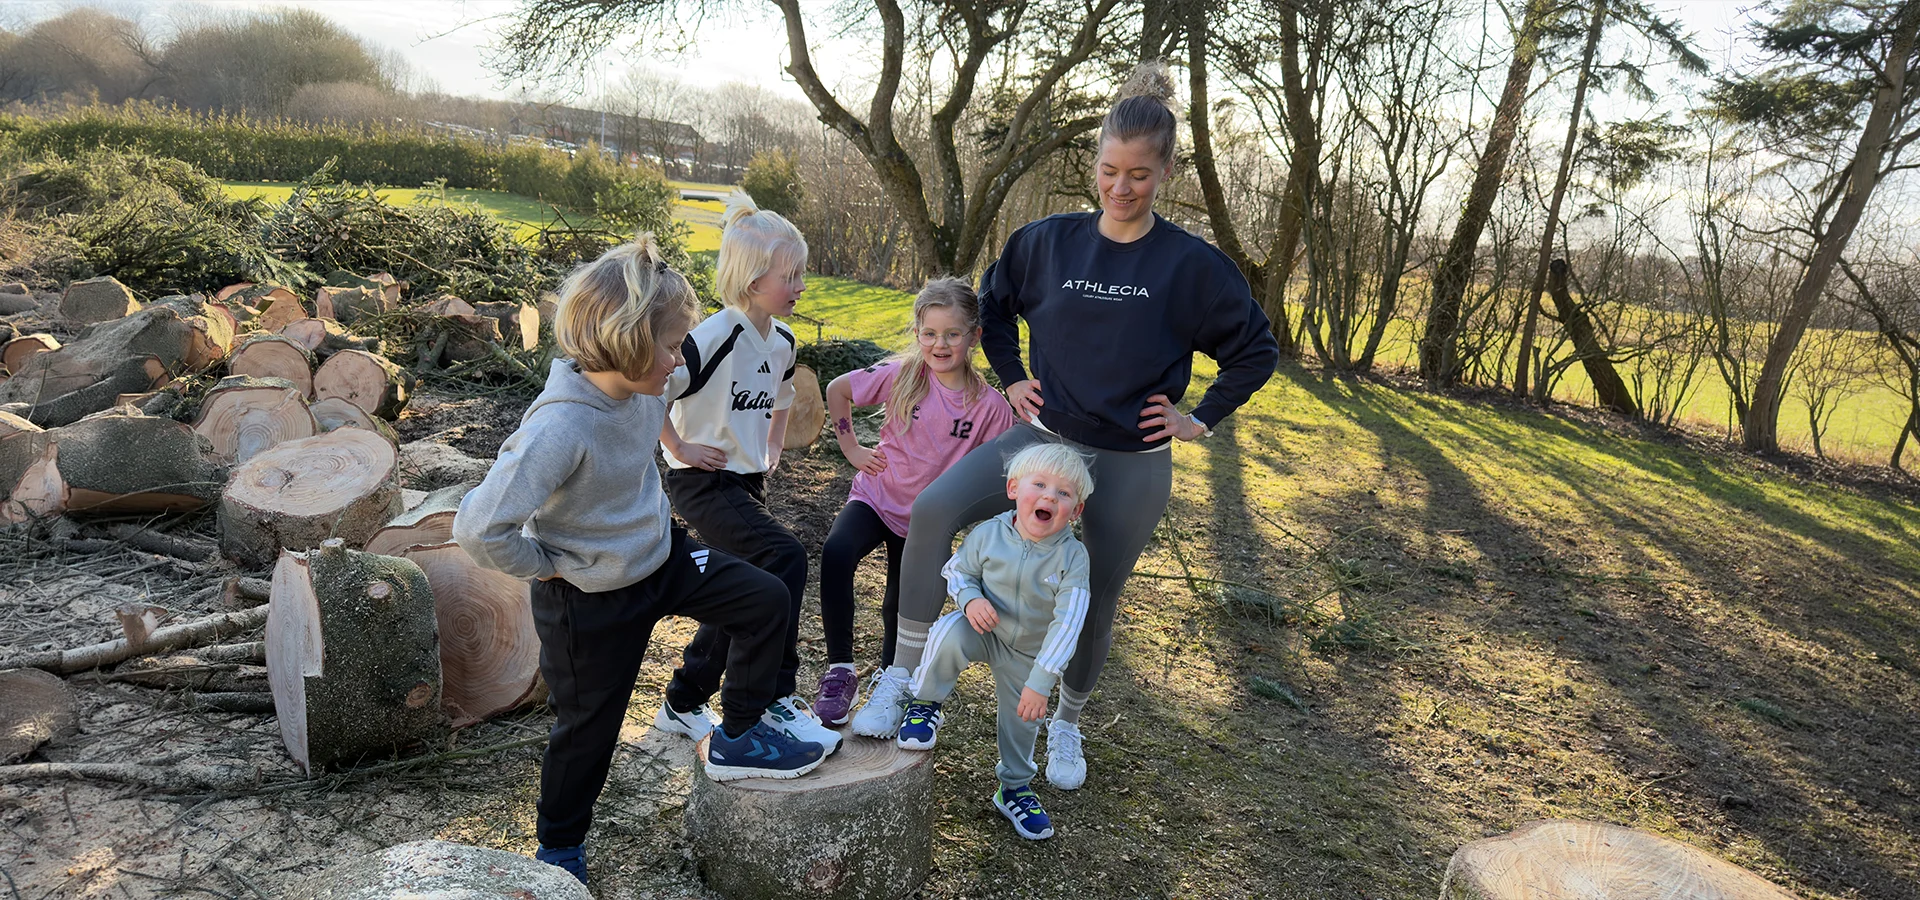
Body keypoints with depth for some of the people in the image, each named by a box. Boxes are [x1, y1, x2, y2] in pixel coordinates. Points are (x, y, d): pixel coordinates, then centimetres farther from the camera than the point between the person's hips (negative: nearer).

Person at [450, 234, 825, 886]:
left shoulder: (641, 390, -11)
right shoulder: (560, 428, -35)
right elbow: (480, 529, -37)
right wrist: (546, 564, -21)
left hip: (662, 555, 7)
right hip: (593, 601, -7)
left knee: (766, 601, 4)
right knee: (588, 727, 12)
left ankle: (737, 740, 22)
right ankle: (560, 847, 39)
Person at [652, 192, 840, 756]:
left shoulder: (782, 342, 7)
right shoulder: (717, 337, -20)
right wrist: (680, 448, -16)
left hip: (748, 483, 9)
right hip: (703, 481, -9)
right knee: (786, 559, -24)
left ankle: (682, 706, 28)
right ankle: (775, 701, -13)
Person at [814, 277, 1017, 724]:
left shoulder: (989, 405, -14)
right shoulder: (903, 375, -13)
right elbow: (837, 390, 0)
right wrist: (852, 449, -1)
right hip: (877, 496, -1)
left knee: (902, 611, 13)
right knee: (836, 554, -29)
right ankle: (839, 670, -15)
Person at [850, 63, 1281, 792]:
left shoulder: (1192, 265, -9)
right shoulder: (1049, 241, -1)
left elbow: (1256, 350, 2)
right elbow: (994, 301, 18)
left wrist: (1202, 419, -2)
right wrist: (1011, 377, 9)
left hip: (1133, 464, -1)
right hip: (1045, 436, 2)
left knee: (1096, 604, 12)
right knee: (933, 508, -22)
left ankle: (1067, 725, 40)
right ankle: (900, 683, -11)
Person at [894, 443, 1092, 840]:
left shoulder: (1072, 557, -26)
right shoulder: (988, 535, -22)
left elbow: (1067, 624, -27)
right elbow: (957, 571, -4)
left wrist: (1040, 682, -31)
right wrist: (970, 599, -27)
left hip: (1029, 654, 1)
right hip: (983, 630, -1)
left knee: (1023, 722, 15)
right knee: (947, 635, -33)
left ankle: (1015, 788, 44)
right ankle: (925, 706, -6)